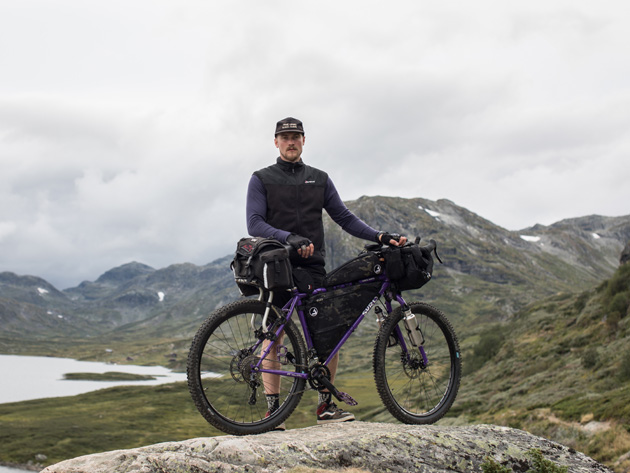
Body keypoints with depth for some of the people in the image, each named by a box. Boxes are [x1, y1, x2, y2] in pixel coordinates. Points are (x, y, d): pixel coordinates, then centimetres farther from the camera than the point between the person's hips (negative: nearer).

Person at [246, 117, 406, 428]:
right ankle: (273, 409, 3)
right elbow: (254, 224, -7)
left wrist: (379, 236, -2)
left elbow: (344, 218, 13)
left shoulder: (319, 179, 15)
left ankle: (326, 405, 7)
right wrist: (289, 238, -24)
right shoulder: (261, 180, 5)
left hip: (313, 267, 3)